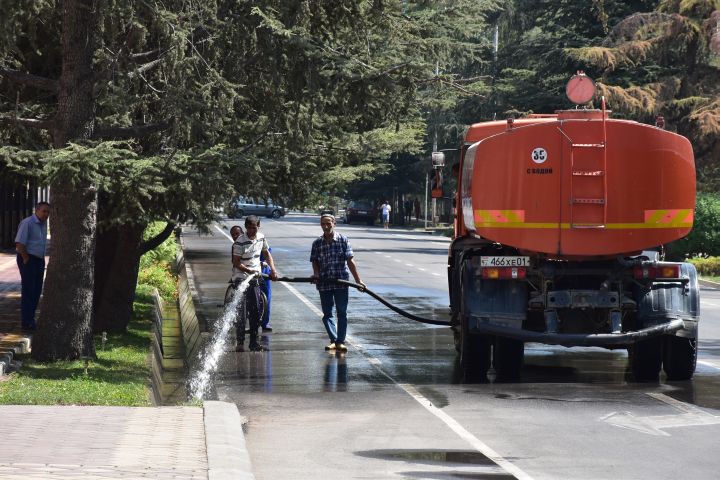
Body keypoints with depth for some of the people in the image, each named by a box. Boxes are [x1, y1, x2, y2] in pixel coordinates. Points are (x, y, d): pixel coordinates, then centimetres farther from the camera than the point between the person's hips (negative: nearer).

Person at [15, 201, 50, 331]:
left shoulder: (44, 224, 11)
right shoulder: (27, 223, -16)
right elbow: (19, 243, -20)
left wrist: (42, 259, 14)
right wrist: (26, 259, -15)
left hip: (39, 260, 9)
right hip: (28, 259, -9)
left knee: (37, 290, 11)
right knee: (28, 291, -8)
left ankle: (30, 318, 20)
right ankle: (27, 322, -6)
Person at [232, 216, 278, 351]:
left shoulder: (261, 238, 5)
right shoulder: (240, 242, -14)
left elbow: (266, 253, 20)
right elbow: (236, 263, -15)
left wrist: (273, 269, 8)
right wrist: (249, 271, -29)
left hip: (255, 279, 6)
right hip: (241, 278, -6)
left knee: (256, 311, 7)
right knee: (241, 312, -9)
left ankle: (254, 342, 14)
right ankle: (240, 342, -5)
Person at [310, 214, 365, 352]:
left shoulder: (343, 240, -2)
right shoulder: (317, 243, 3)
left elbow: (350, 261, -2)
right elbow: (315, 262, 7)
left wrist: (358, 280, -4)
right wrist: (316, 274, -13)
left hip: (341, 281, -2)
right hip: (324, 283, 2)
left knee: (342, 312, -1)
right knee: (327, 314, 4)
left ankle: (340, 341, 4)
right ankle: (333, 340, 12)